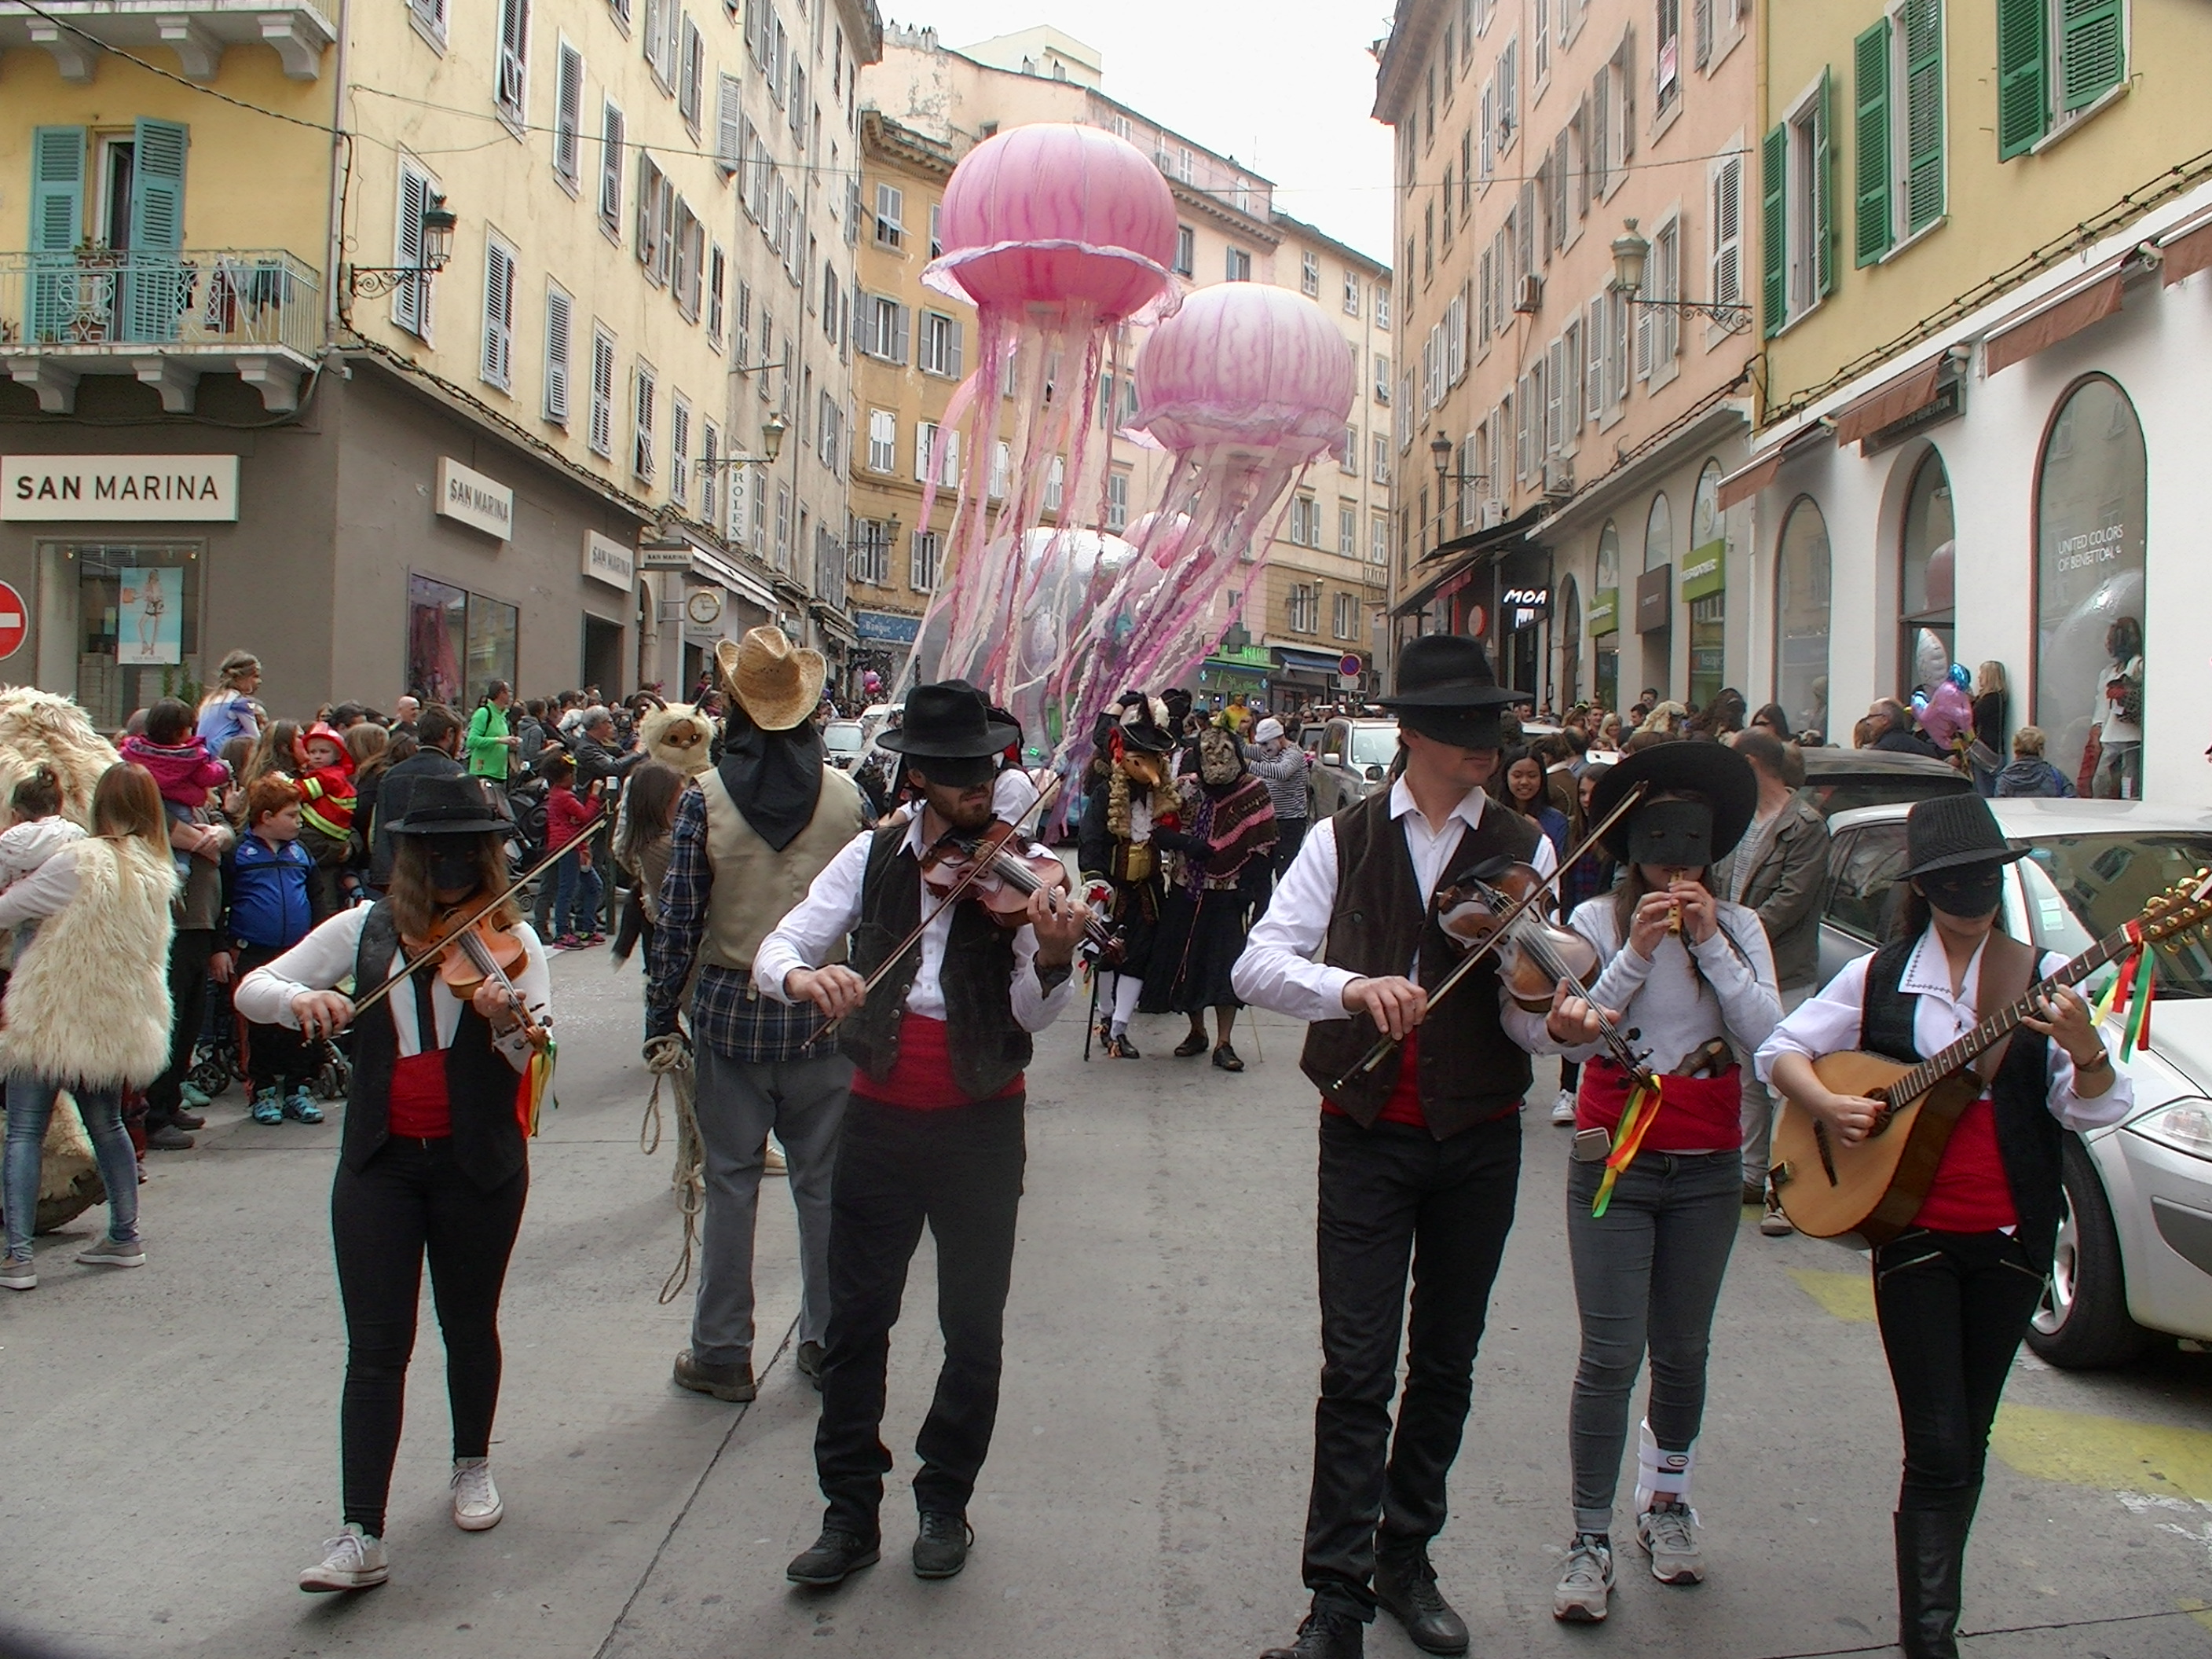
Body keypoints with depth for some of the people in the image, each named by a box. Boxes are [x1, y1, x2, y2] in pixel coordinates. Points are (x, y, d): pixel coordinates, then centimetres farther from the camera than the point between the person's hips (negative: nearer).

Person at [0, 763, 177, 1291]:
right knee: (107, 1125, 19)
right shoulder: (157, 871, 3)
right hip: (117, 1024, 6)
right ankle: (124, 1236, 25)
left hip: (50, 1019, -6)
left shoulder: (78, 862, -16)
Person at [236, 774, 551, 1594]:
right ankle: (362, 1537, 1)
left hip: (477, 1161, -1)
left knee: (469, 1324, 15)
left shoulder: (510, 938, -4)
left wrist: (509, 1023, -36)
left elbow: (541, 1055, -14)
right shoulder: (367, 930, 2)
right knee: (376, 1347, -2)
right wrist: (300, 998, -21)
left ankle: (473, 1466, 38)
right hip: (380, 1160, 1)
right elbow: (252, 988, 0)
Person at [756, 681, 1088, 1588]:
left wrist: (1053, 955, -37)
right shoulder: (873, 857, 0)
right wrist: (805, 976, -30)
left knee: (973, 1329, 10)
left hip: (980, 1124, -1)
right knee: (855, 1320, 8)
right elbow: (776, 950, -6)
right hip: (881, 1118, 1)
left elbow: (1033, 1013, -15)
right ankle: (850, 1512, 22)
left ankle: (945, 1504, 28)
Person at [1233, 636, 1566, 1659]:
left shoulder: (1523, 852, 2)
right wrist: (1353, 985, -30)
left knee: (1445, 1363, 13)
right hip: (1366, 1133, -2)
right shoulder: (1343, 840, -1)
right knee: (1356, 1369, -3)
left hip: (1479, 1138, 2)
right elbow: (1257, 965, -12)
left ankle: (1406, 1559, 30)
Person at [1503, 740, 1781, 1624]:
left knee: (1681, 1350, 12)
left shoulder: (1738, 927, 4)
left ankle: (1665, 1501, 34)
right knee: (1611, 1355, -5)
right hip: (1615, 1162, -2)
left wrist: (1710, 944, -13)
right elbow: (1571, 1033, -11)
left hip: (1707, 1169, 2)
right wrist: (1636, 953, -18)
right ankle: (1590, 1539, 7)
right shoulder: (1598, 920, -2)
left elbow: (1765, 1035, -8)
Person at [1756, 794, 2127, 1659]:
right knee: (1938, 1449, -5)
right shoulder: (1877, 977, 3)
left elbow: (2091, 1110, -4)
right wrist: (1827, 1103, -11)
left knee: (1968, 1440, 13)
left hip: (2012, 1233, 1)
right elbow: (1781, 1047, 8)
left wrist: (2086, 1051, -25)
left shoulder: (2043, 977, 1)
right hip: (1914, 1230, -1)